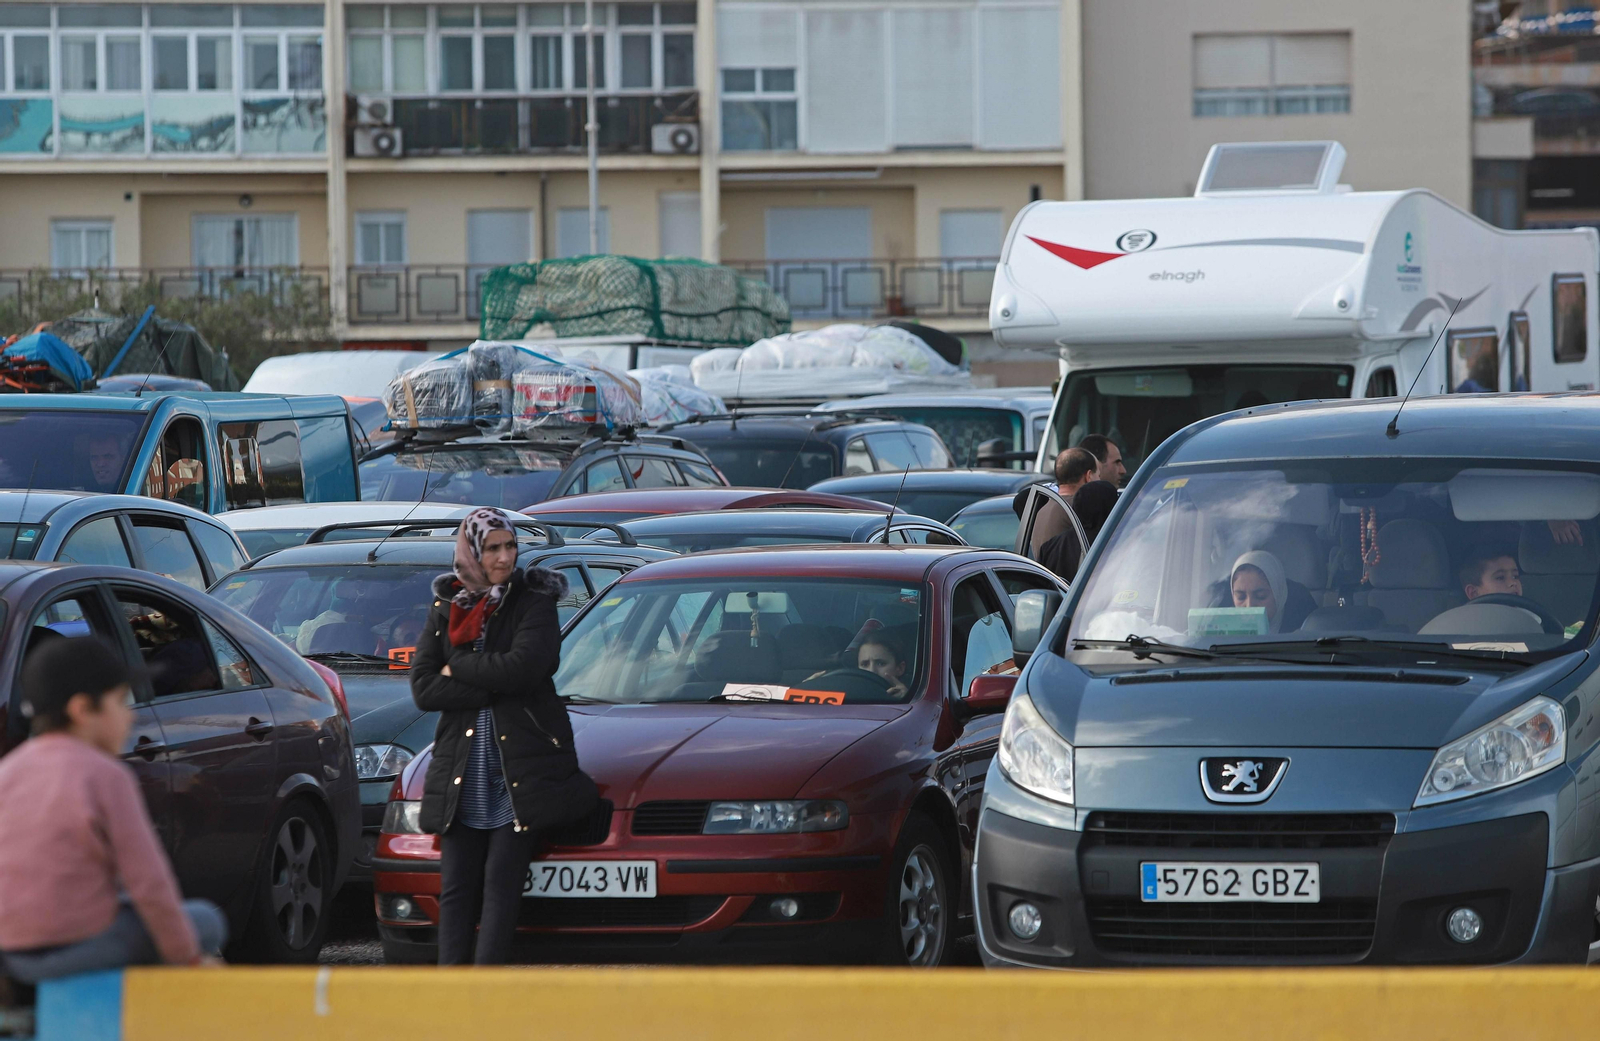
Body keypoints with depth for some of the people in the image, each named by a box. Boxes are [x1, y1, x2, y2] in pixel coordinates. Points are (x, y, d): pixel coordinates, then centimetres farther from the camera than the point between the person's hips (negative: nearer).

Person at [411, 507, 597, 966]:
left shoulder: (534, 603, 1)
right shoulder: (445, 609, 11)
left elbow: (523, 667, -17)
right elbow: (423, 689, 0)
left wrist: (457, 667, -5)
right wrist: (493, 685, -10)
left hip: (520, 769, -3)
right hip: (459, 771, 3)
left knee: (501, 883, -8)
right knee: (456, 888, -2)